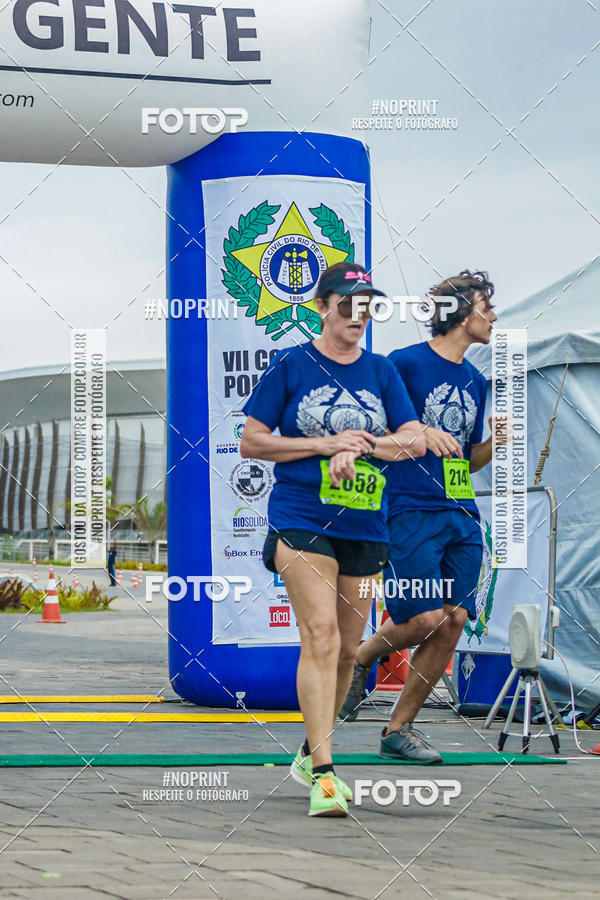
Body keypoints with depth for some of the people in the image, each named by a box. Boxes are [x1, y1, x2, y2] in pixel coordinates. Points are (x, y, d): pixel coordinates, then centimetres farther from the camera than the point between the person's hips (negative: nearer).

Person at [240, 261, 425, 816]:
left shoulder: (381, 372, 11)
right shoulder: (291, 366, 1)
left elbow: (415, 441, 5)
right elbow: (252, 443, 0)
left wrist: (360, 444, -12)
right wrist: (327, 444, -9)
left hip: (365, 526, 5)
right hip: (301, 521, -5)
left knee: (348, 648, 9)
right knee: (321, 636, -18)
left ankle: (310, 754, 29)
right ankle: (324, 777, -21)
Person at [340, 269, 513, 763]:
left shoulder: (475, 380, 17)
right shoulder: (405, 362, -4)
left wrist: (496, 441, 4)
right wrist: (418, 431, -18)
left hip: (463, 517, 7)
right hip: (413, 512, -7)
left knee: (453, 621, 0)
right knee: (427, 618, -14)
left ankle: (399, 730, 9)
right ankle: (358, 660, 16)